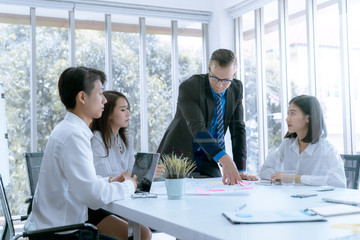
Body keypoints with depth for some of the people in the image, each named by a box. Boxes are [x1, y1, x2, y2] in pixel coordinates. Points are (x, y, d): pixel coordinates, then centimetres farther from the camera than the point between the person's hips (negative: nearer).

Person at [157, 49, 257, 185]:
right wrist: (225, 160, -45)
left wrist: (241, 170, -10)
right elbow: (197, 128, -33)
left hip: (208, 162, 4)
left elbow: (238, 129, -1)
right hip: (179, 158, -4)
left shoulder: (236, 88, -3)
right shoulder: (189, 87, -21)